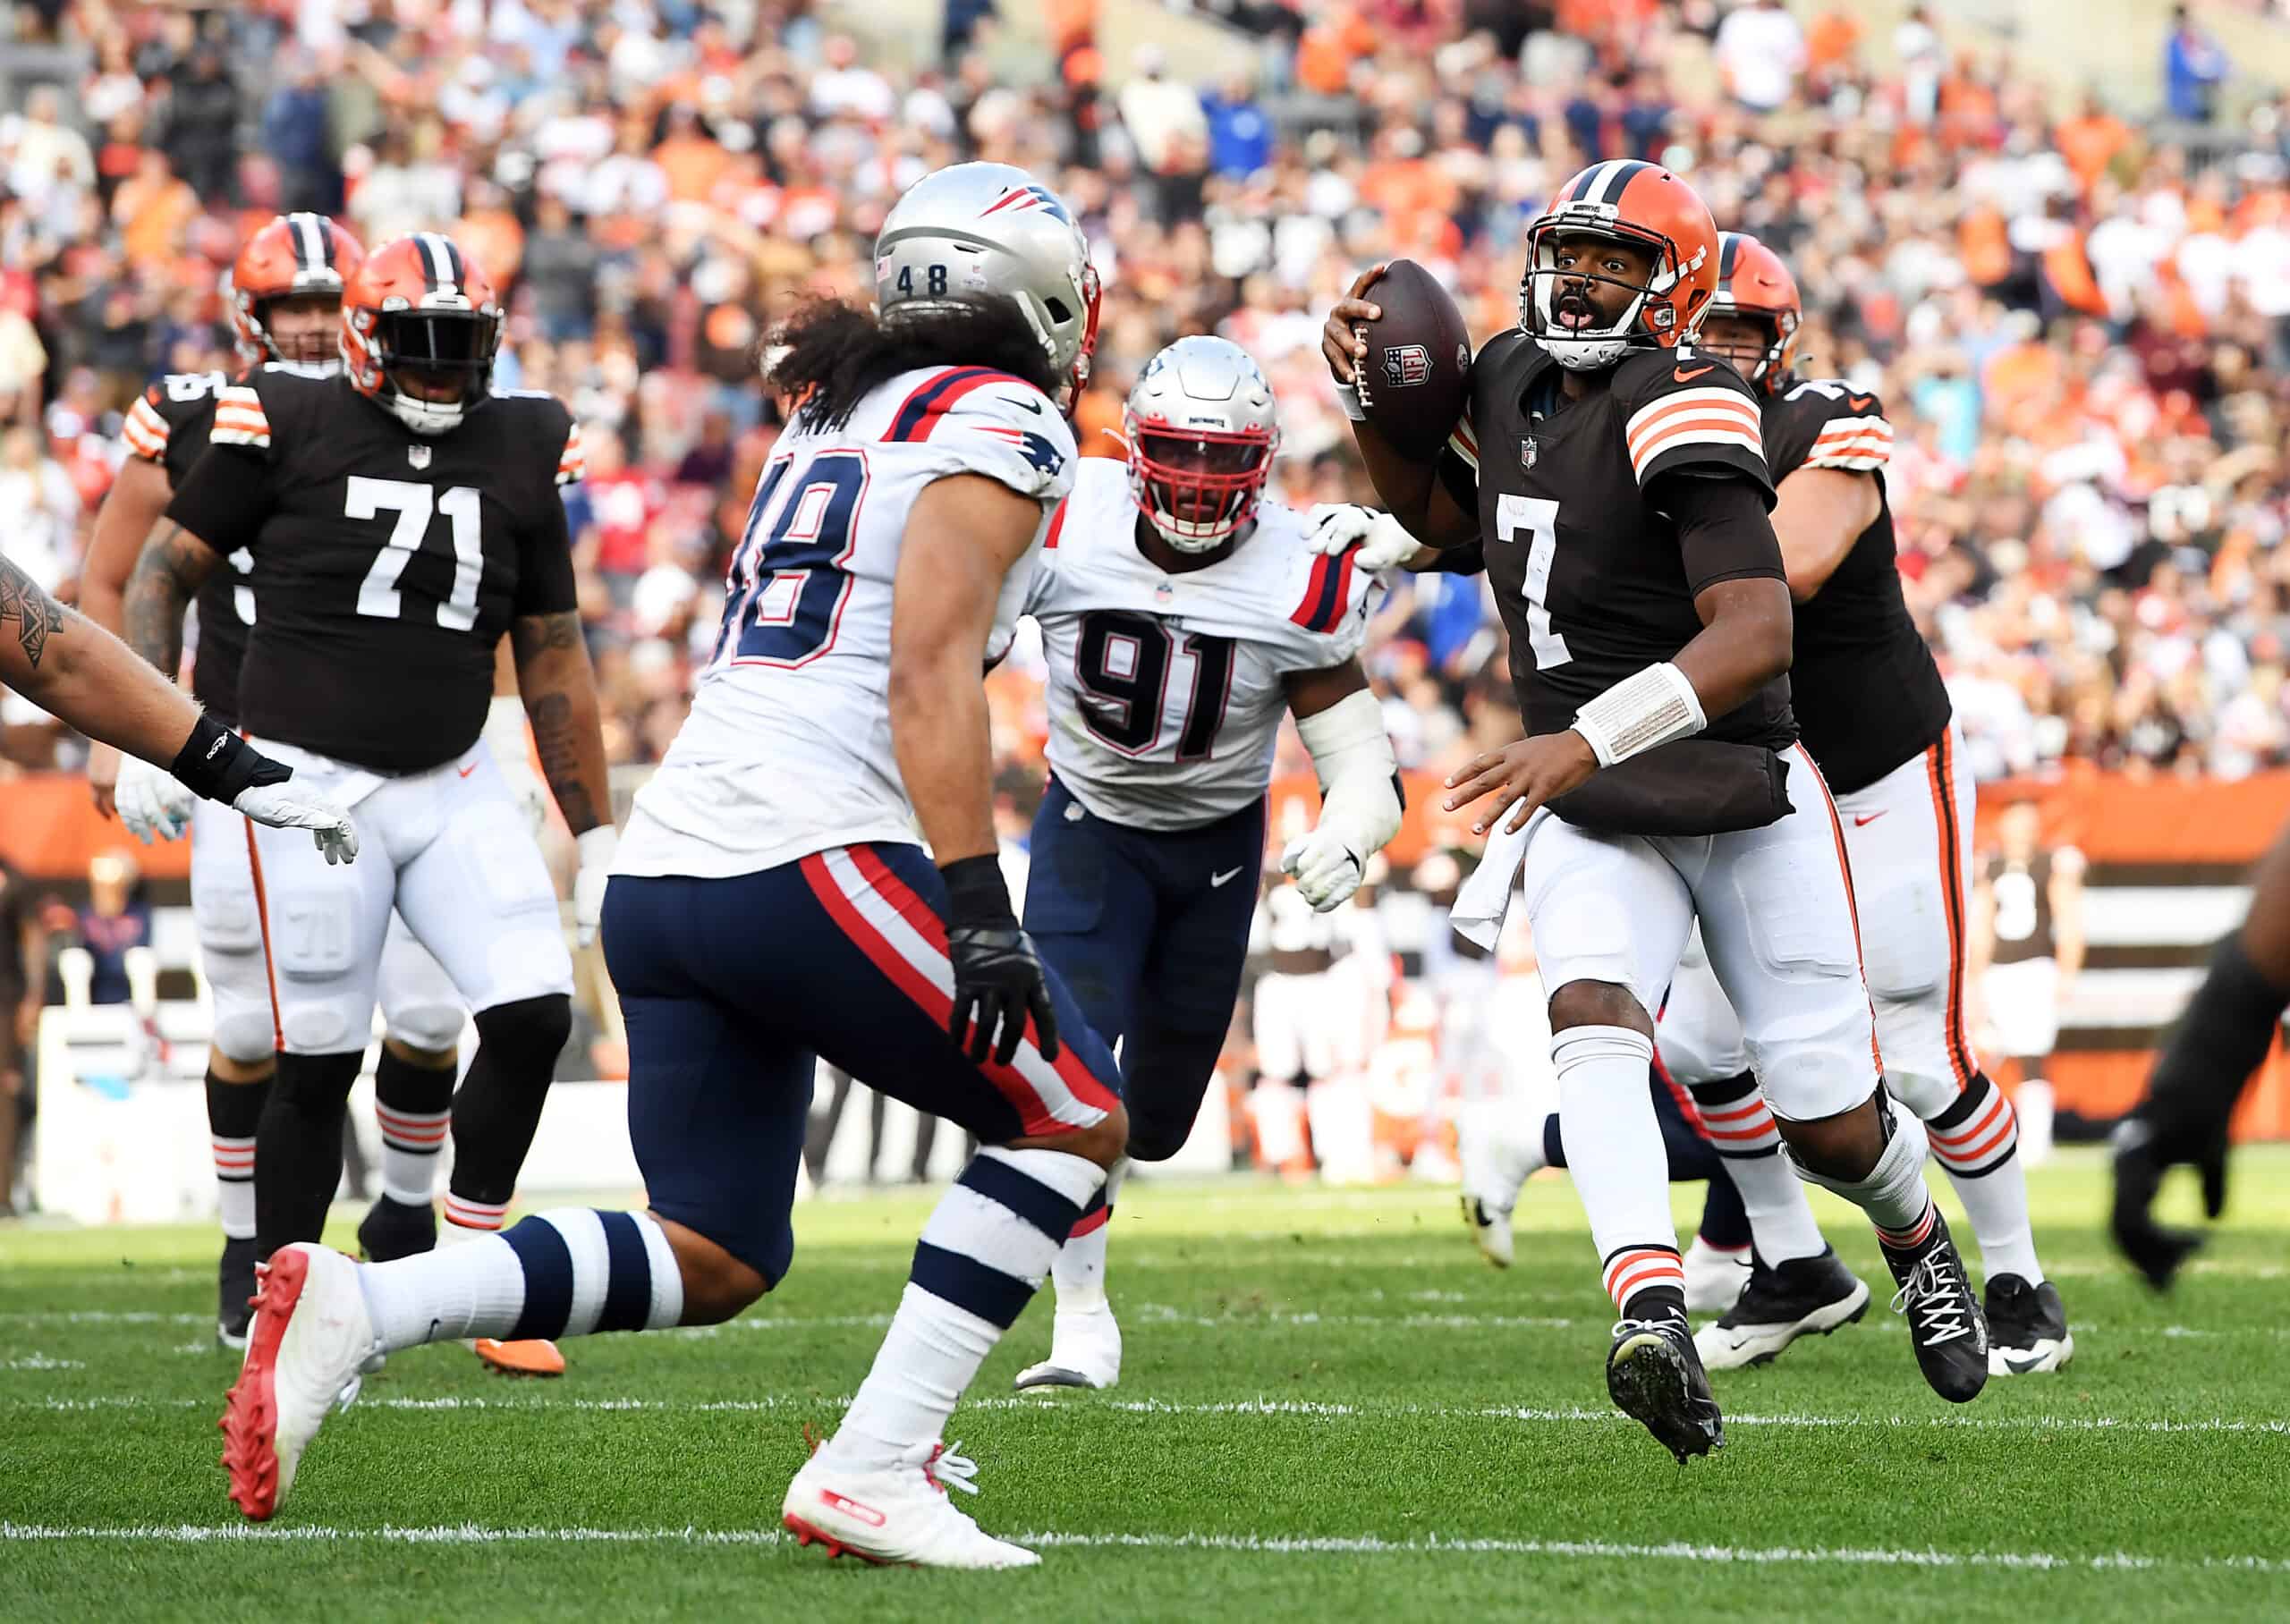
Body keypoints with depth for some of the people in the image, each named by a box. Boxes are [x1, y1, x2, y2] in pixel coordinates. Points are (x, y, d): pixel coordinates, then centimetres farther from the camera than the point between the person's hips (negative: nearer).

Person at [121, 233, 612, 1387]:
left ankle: (468, 1261, 9)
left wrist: (597, 837, 12)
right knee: (317, 1064, -4)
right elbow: (165, 567, 2)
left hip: (452, 782, 4)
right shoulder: (288, 425, -5)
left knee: (534, 1017, -9)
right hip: (309, 778, -4)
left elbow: (552, 657, 12)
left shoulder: (521, 453, 6)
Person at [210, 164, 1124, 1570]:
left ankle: (356, 1306, -6)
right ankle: (871, 1469, -7)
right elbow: (929, 680, -13)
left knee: (713, 1261, 11)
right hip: (807, 860, -8)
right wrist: (978, 911, -18)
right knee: (1075, 1123, 5)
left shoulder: (833, 422, 25)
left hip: (667, 871, 8)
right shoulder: (1001, 426, -2)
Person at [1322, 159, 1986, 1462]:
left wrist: (1590, 740, -40)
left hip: (1741, 793, -5)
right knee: (1591, 1008, -27)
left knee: (1829, 1122, 1)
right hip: (1590, 813, 5)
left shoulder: (1682, 412, -20)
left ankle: (1918, 1233, 40)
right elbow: (1442, 513, 26)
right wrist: (1368, 399, 7)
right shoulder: (1516, 377, 5)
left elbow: (1759, 633, -30)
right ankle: (1656, 1323, -47)